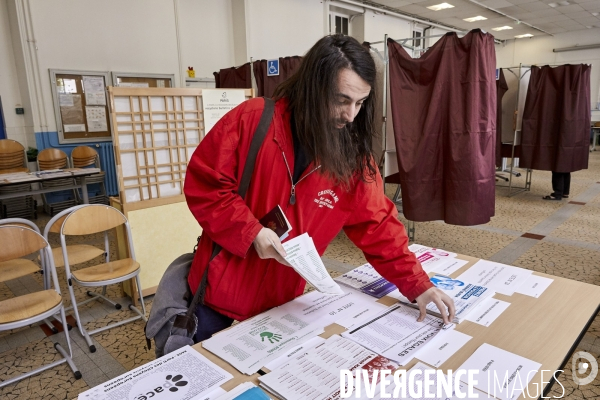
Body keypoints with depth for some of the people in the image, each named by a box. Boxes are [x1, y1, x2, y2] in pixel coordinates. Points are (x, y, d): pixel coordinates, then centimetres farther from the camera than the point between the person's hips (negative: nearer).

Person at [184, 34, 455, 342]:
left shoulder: (353, 155, -8)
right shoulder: (253, 120, -18)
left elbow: (377, 225, -4)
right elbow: (203, 185, -14)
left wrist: (417, 285, -10)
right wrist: (251, 232, -24)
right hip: (221, 289, -2)